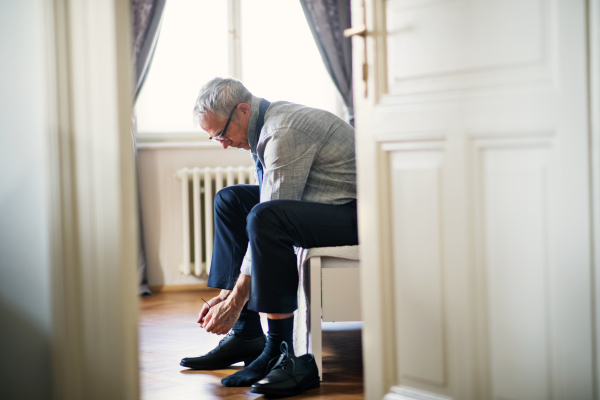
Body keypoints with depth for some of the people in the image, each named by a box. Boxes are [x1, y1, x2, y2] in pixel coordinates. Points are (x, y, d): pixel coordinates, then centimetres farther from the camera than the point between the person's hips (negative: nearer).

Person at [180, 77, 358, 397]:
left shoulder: (285, 131, -21)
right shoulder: (264, 128, 10)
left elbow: (268, 220, -23)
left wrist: (236, 299, -18)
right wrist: (228, 293, 9)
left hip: (355, 214, -11)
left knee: (265, 218, -33)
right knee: (230, 200, 12)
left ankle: (280, 352, -26)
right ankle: (245, 335, 6)